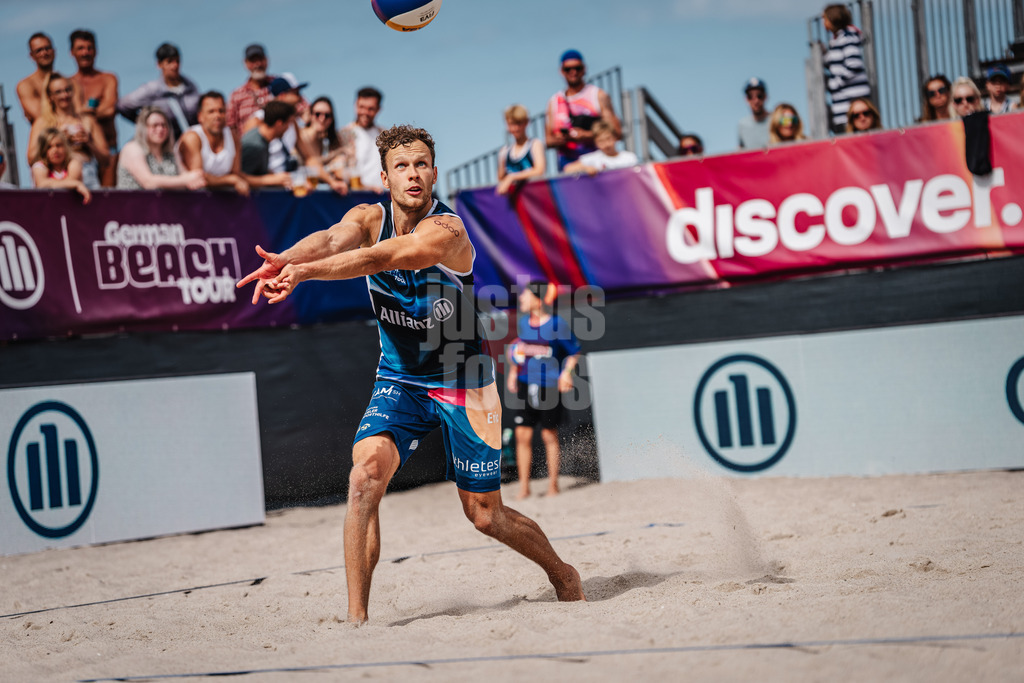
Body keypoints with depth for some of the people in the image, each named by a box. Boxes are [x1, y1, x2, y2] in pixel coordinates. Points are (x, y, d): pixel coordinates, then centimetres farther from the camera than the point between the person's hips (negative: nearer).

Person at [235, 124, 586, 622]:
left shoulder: (447, 231, -23)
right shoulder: (370, 218, -7)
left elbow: (380, 258, -39)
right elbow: (334, 239, -29)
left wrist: (305, 271, -53)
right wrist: (284, 259, -51)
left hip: (462, 382, -3)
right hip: (398, 379, 3)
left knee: (485, 516, 6)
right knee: (366, 473, -23)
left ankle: (562, 575, 36)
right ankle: (356, 617, -18)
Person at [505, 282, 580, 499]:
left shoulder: (557, 324, -8)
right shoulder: (522, 322, 8)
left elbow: (574, 352, 0)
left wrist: (566, 371, -14)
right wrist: (513, 371, 12)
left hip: (549, 385, -5)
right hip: (525, 383, 5)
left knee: (549, 435, 2)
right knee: (522, 434, 0)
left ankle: (553, 484, 15)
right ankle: (524, 486, 6)